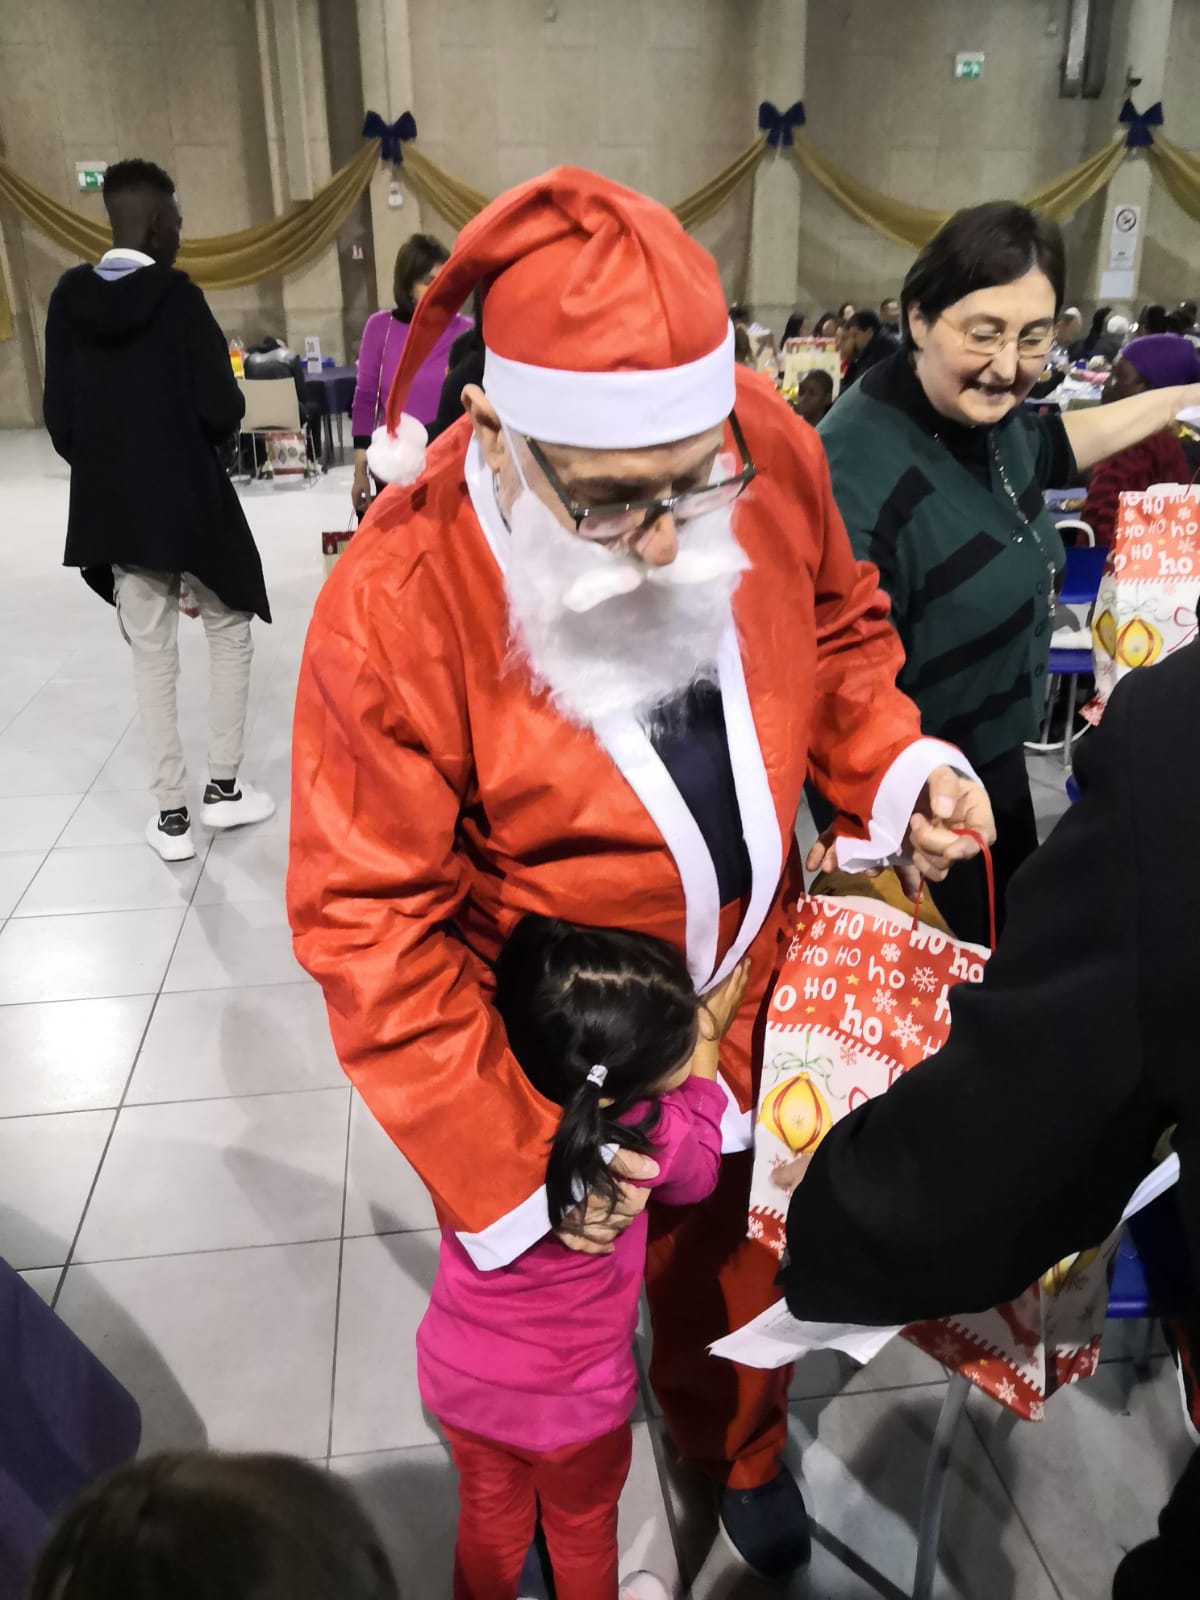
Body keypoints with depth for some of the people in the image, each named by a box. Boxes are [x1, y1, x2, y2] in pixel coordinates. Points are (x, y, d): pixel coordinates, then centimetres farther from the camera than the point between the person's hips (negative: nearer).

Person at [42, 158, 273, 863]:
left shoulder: (69, 300, 1)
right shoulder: (178, 296, -12)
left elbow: (59, 416, 2)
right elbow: (222, 410, -16)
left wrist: (102, 464, 17)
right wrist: (196, 432, 6)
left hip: (113, 506, 4)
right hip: (190, 499, -4)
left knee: (153, 657, 10)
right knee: (229, 630, 16)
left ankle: (172, 815, 14)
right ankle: (223, 789, 17)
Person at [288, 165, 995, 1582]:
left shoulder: (767, 448, -17)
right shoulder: (396, 607, -30)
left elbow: (836, 627, 3)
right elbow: (374, 926, -23)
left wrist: (895, 763, -16)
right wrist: (511, 1160, -21)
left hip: (745, 988, 4)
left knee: (730, 1252, 27)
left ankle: (737, 1449, 61)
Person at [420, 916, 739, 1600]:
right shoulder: (642, 1139, -33)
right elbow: (695, 1174, -9)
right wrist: (708, 1048, -6)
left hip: (459, 1378, 3)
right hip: (571, 1402, -3)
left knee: (489, 1518, 32)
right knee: (583, 1532, 29)